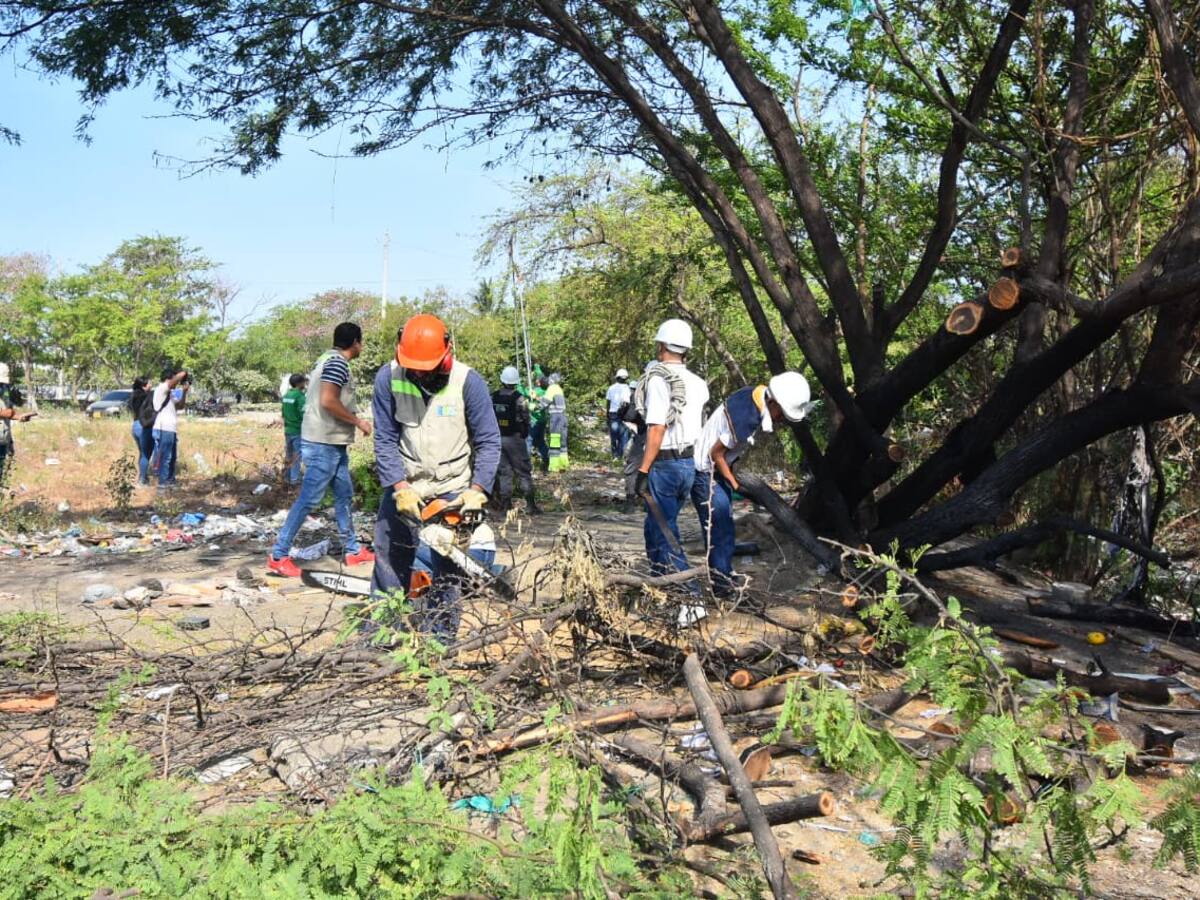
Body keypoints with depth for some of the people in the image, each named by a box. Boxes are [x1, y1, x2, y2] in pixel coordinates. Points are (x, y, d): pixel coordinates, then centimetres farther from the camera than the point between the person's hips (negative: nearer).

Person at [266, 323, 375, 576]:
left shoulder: (327, 359, 16)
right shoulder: (338, 363, -14)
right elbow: (328, 400, -25)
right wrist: (358, 422, -15)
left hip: (333, 444, 11)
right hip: (324, 444, -11)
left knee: (344, 495, 15)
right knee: (308, 500, -8)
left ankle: (352, 550, 24)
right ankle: (278, 556, -5)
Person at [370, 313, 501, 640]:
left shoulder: (468, 382, -16)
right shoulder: (388, 378, -11)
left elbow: (489, 441, -10)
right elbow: (385, 440, -8)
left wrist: (477, 490, -18)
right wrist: (400, 488, -17)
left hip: (451, 492, -2)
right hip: (403, 487, 2)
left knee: (443, 573, -2)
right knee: (389, 562, 8)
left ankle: (441, 638, 8)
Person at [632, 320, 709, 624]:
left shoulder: (658, 379, -13)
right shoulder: (697, 383, 7)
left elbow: (657, 429, -19)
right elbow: (702, 426, 8)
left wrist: (643, 471, -16)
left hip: (664, 465, -7)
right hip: (691, 463, 7)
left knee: (665, 534, -3)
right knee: (654, 527, 21)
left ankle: (692, 599, -10)